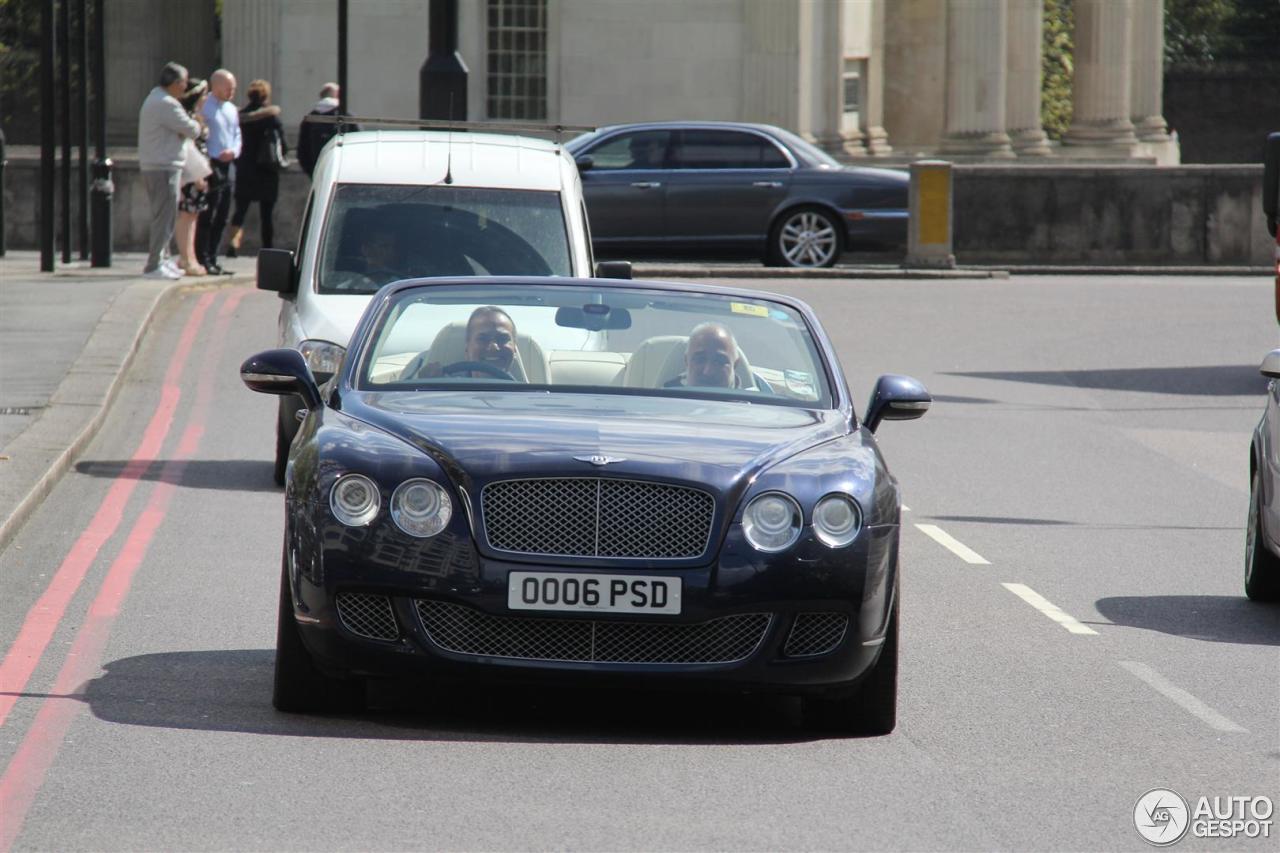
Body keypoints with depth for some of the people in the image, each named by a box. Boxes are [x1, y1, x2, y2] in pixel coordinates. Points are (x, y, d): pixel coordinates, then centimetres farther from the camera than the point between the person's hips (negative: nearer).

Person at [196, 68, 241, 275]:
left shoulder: (231, 109, 16)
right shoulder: (204, 107, -9)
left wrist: (233, 151, 0)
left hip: (228, 165, 8)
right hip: (211, 165, -8)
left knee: (221, 218, 11)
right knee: (207, 217, -7)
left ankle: (212, 259, 17)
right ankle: (203, 260, -4)